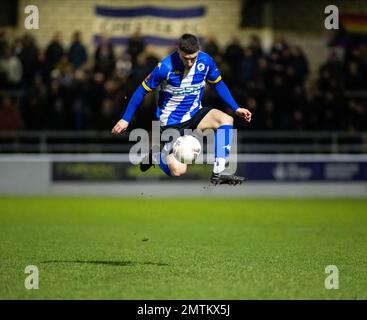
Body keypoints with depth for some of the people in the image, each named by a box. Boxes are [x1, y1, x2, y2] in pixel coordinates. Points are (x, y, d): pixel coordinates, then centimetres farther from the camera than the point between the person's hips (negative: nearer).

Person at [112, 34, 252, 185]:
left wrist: (236, 108, 3)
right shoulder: (165, 67, -22)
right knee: (178, 171, -18)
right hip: (171, 121, -4)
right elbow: (142, 90, -10)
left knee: (226, 119, -26)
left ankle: (218, 174, -23)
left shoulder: (205, 61, -11)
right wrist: (125, 119, -7)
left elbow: (218, 84, 9)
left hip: (195, 114, 4)